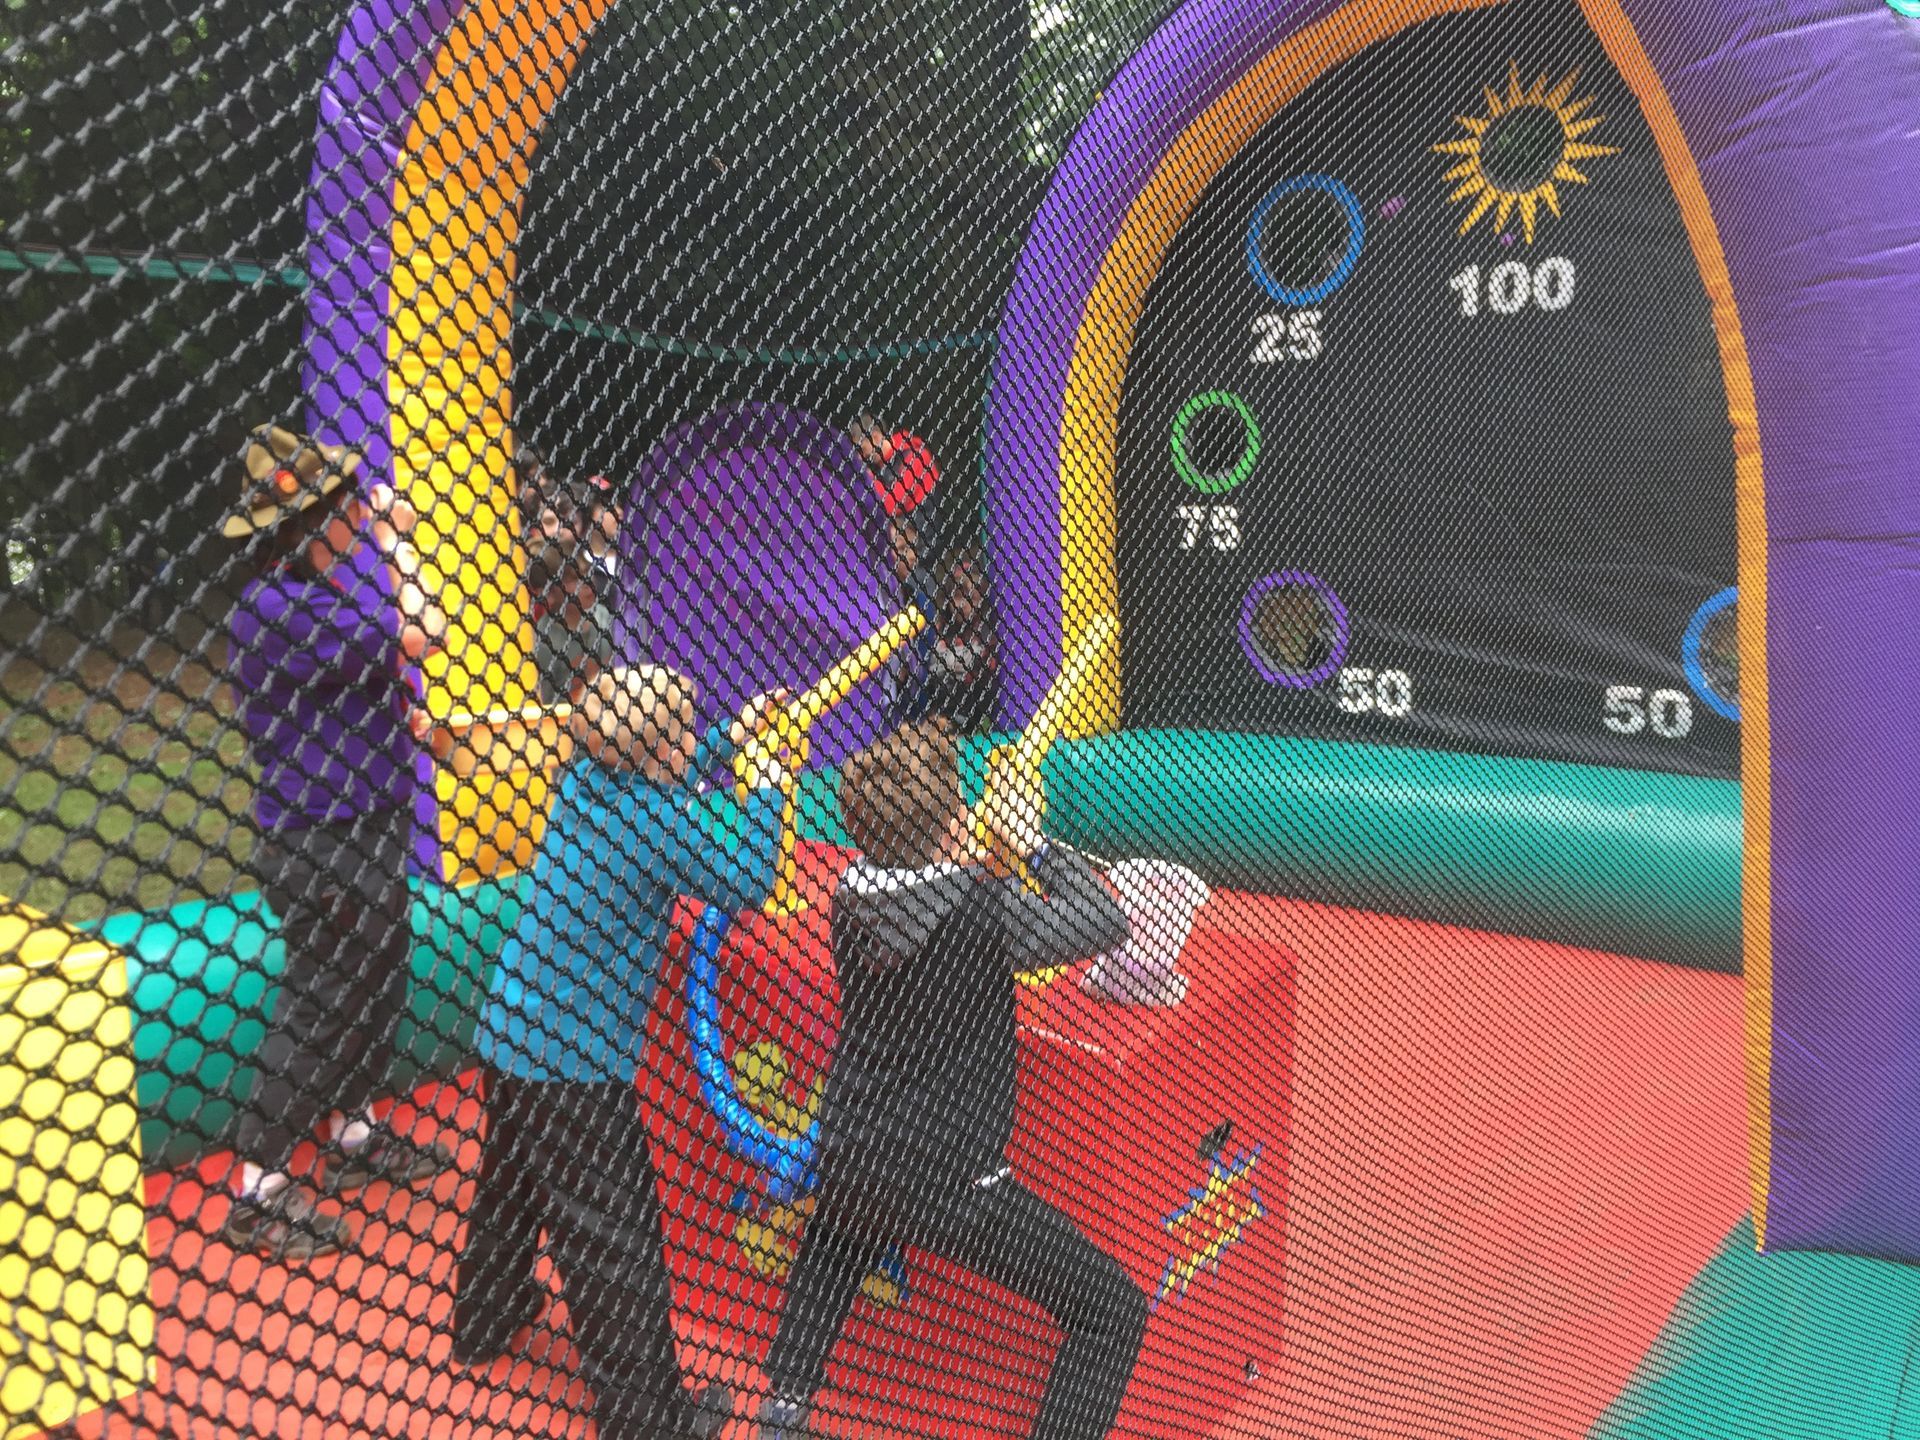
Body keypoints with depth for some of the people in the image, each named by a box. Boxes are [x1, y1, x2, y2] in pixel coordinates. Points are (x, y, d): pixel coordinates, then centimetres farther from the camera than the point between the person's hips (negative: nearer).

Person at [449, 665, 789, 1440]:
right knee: (614, 1241, 2)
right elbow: (746, 886, -8)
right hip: (578, 1062, -8)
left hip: (509, 1031, 8)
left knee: (507, 1187, 28)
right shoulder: (662, 828, -21)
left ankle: (484, 1322, 50)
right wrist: (765, 788, -1)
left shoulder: (584, 778, 0)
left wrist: (732, 737, 20)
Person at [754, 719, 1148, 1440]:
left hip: (847, 1166, 7)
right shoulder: (982, 915, -24)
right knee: (1115, 1311, 6)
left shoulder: (848, 901, -6)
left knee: (834, 1243, 42)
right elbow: (1108, 923, -12)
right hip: (950, 1189, -6)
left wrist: (982, 861, 6)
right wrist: (1031, 844, -4)